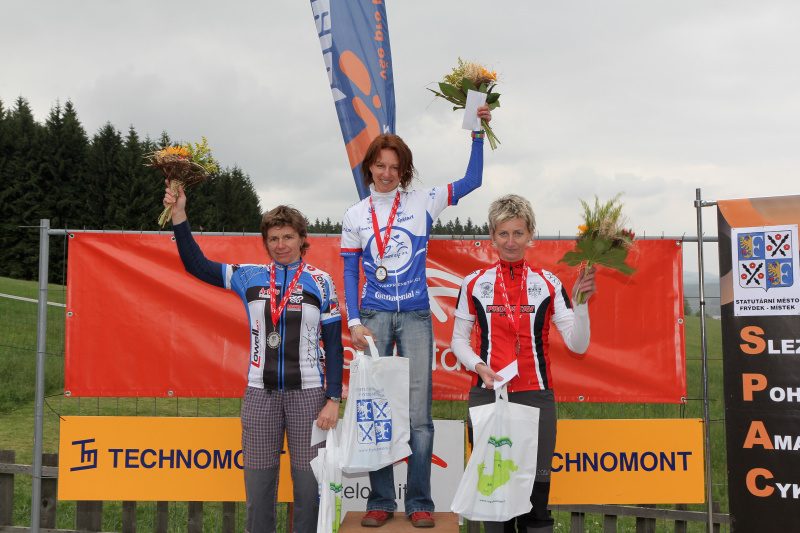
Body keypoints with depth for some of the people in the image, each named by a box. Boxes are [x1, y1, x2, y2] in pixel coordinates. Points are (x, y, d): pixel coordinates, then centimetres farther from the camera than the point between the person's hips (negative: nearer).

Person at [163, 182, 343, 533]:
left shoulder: (320, 282, 2)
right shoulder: (250, 277, 6)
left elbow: (334, 345, 1)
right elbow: (196, 265, 8)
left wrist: (333, 399, -5)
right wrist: (179, 215, 0)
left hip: (308, 393, -1)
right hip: (260, 393, 2)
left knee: (309, 484, 3)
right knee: (258, 484, 6)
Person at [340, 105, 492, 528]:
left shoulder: (422, 202, 4)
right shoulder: (355, 216, 6)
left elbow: (472, 181, 2)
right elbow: (349, 274, 6)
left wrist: (477, 134, -6)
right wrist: (354, 323, -4)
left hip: (415, 316, -1)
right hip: (374, 316, 1)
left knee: (418, 413, -2)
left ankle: (419, 503, 8)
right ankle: (380, 501, 12)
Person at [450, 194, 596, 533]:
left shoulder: (548, 284, 4)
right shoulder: (474, 284, 5)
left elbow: (578, 345, 1)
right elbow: (458, 340, 8)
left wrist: (582, 301, -12)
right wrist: (477, 365, -10)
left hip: (536, 397, 0)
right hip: (487, 395, 0)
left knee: (536, 489, 1)